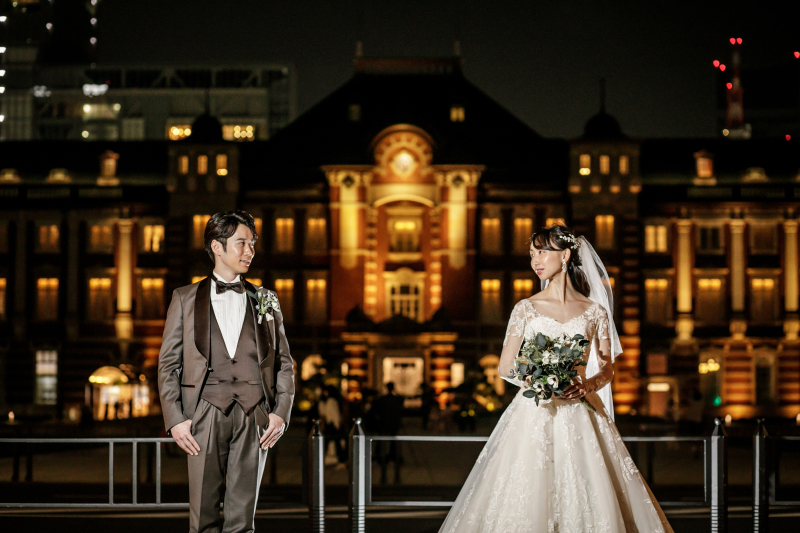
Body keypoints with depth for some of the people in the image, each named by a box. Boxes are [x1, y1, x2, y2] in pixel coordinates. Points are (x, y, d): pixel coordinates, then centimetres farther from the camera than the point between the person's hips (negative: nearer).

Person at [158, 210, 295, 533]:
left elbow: (284, 363, 15)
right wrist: (174, 420, -4)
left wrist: (281, 413, 1)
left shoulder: (266, 301, 16)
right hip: (206, 412, -1)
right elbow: (168, 364, 7)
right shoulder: (186, 299, 10)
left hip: (253, 413, 2)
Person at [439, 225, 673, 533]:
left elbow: (607, 368, 10)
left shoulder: (595, 312, 5)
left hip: (579, 414, 0)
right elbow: (505, 367, 5)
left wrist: (587, 385, -11)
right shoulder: (526, 309, 5)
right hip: (535, 413, 0)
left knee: (589, 501, -6)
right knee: (528, 500, -6)